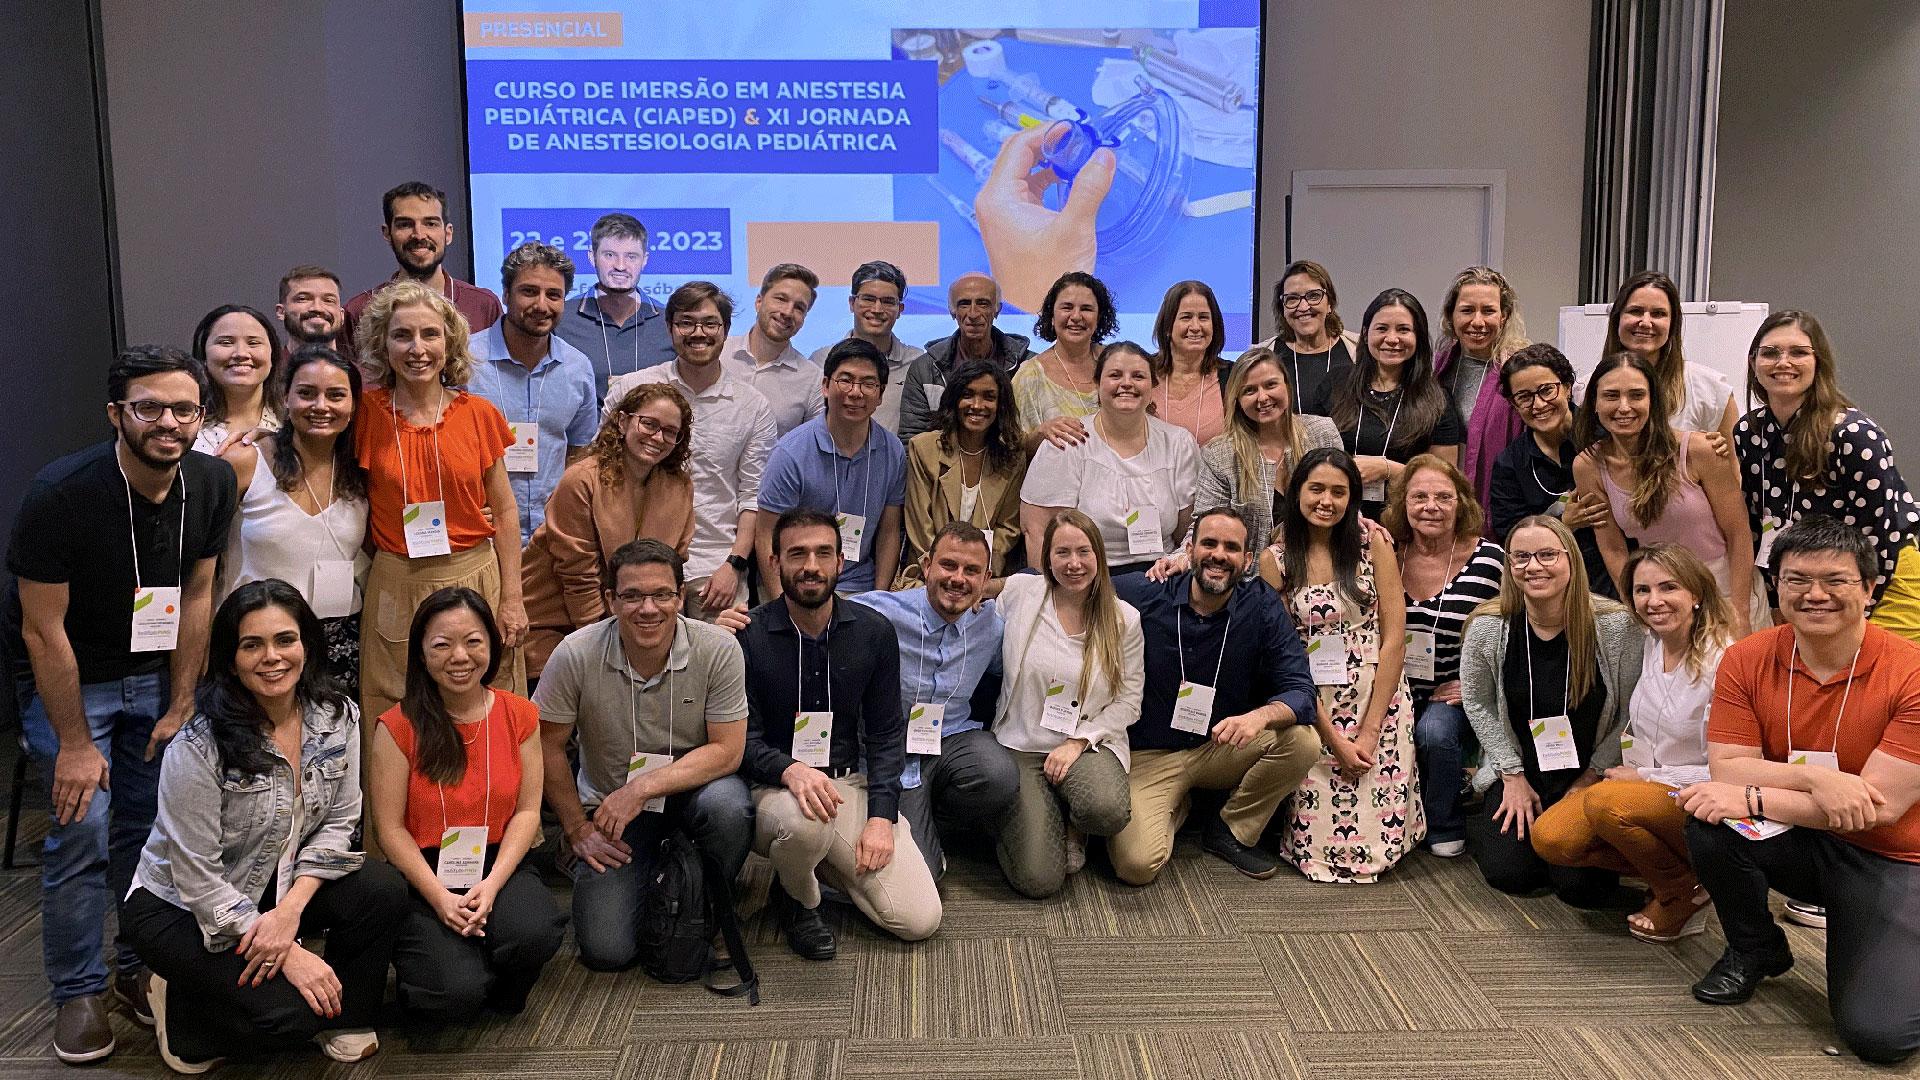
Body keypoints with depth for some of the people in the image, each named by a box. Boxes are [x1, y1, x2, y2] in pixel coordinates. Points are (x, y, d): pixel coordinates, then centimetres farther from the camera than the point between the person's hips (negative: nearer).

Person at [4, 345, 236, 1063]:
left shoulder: (211, 485, -11)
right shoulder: (62, 493, -25)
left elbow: (197, 594, -2)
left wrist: (181, 707, -2)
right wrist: (75, 744, -16)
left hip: (153, 673, 4)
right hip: (66, 680, -4)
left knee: (150, 825, 6)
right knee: (83, 831, -10)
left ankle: (141, 966, 23)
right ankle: (79, 991, 8)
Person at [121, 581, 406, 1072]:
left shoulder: (338, 717, -9)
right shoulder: (198, 747, -24)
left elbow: (338, 822, -4)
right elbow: (197, 877, -21)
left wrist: (290, 909, -21)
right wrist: (289, 954, -22)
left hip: (280, 887, 5)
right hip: (179, 908, -5)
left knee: (383, 890, -21)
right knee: (289, 1012, -23)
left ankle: (345, 1021, 3)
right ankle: (181, 1004, 8)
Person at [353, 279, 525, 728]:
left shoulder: (479, 413, 0)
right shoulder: (366, 411, -2)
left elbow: (505, 511, 5)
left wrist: (512, 598, 1)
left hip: (476, 580, 1)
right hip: (395, 589, 0)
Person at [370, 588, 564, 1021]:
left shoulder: (519, 715, 1)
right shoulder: (399, 726, -8)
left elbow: (527, 810, 0)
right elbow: (390, 828, -7)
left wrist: (492, 884, -15)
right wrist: (440, 897, -18)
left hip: (499, 864, 2)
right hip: (425, 874, -2)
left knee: (535, 934, -31)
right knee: (454, 995, -24)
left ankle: (500, 988, 6)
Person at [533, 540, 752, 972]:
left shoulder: (718, 649, -18)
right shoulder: (576, 655, -17)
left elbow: (726, 750, -16)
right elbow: (548, 746, -4)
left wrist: (643, 788, -25)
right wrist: (578, 829, -1)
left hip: (691, 787, 0)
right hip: (609, 806, 0)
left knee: (726, 805, -36)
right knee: (606, 950, -14)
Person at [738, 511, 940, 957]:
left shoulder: (874, 632, 1)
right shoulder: (748, 637, -9)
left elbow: (887, 732, 4)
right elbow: (743, 739, -10)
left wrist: (881, 816, -9)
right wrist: (789, 770, -32)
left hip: (850, 784, 3)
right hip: (773, 788, -3)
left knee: (921, 919, -11)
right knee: (805, 821, -41)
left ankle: (823, 864, 17)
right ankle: (799, 900, -3)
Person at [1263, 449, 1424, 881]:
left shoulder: (1373, 543, -1)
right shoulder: (1275, 560, -1)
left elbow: (1394, 637, -4)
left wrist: (1369, 729, -11)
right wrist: (1333, 739, -10)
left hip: (1377, 697, 0)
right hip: (1312, 704, 0)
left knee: (1377, 827, -10)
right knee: (1316, 831, -10)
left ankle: (1369, 854, 25)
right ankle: (1323, 857, 25)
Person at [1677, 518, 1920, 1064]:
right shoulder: (1746, 660, -8)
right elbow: (1725, 768, -12)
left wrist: (1751, 798, -26)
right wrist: (1815, 778, -29)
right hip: (1795, 842, 4)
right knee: (1711, 826, -28)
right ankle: (1754, 951, 3)